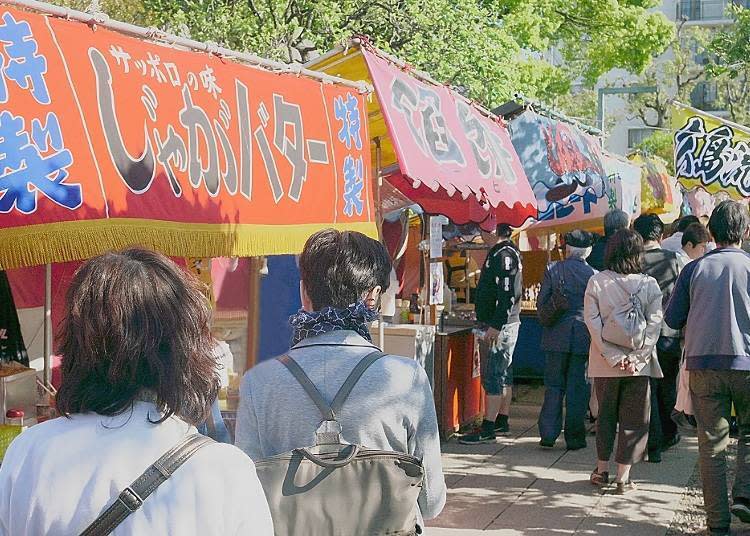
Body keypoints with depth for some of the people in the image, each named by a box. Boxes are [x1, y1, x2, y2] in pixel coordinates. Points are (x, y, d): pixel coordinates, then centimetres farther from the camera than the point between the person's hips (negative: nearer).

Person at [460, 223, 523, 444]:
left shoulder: (504, 255, -17)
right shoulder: (507, 252, 15)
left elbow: (508, 295, -24)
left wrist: (495, 326, -25)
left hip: (500, 326, -11)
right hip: (503, 326, 11)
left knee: (492, 377, -9)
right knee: (503, 375, 15)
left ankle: (488, 429, -7)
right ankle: (502, 422, 24)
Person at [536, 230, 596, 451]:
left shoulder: (552, 270, -4)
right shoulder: (594, 275, -7)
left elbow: (541, 303, -2)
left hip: (556, 337, 1)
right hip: (583, 338, -1)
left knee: (554, 386, 10)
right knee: (577, 387, 6)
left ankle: (548, 434, 6)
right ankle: (574, 438, 9)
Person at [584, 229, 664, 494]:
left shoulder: (596, 282, -4)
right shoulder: (649, 284, -5)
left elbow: (593, 322, -9)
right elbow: (654, 323, -10)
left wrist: (612, 356, -9)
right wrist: (636, 357, -11)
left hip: (605, 362, 1)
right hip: (639, 363, -1)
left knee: (605, 414, 17)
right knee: (634, 419, 7)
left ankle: (602, 470, 25)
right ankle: (623, 477, 6)